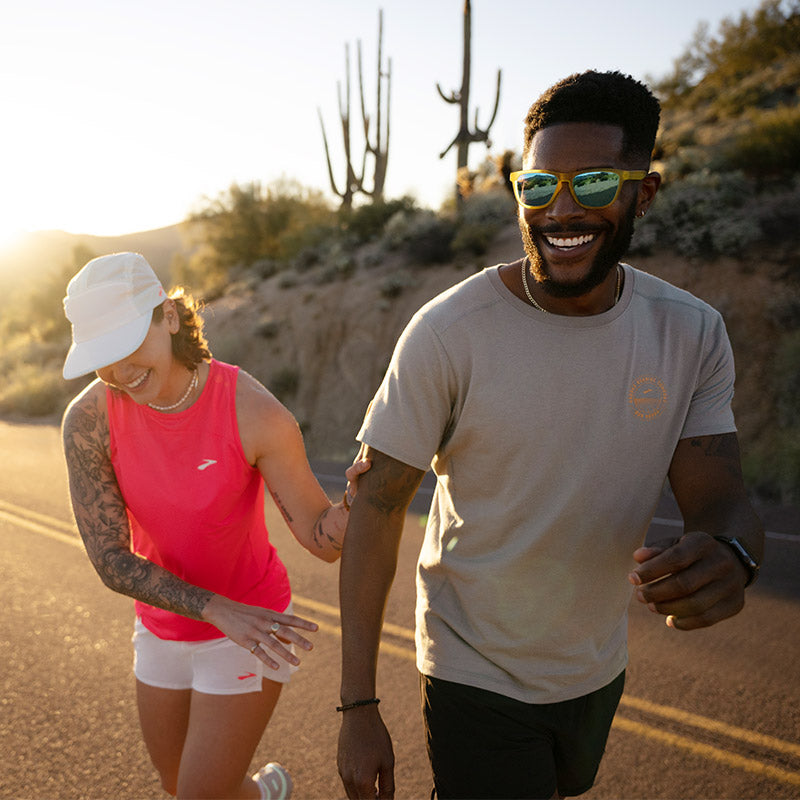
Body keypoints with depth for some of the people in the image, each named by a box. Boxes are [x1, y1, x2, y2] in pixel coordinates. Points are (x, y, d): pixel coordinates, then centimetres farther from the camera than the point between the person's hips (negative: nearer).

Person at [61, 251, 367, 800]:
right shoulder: (88, 420, -20)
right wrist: (221, 611, -31)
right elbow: (110, 561, -19)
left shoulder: (256, 413, -29)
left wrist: (361, 492, -44)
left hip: (255, 621, -4)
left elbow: (325, 542, -22)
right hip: (166, 625, 5)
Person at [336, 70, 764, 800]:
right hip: (478, 678, -5)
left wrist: (732, 554, -36)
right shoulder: (450, 331, -22)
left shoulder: (692, 333, -9)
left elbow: (719, 495, -10)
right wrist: (359, 706, -19)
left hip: (599, 668, 6)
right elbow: (377, 507, -18)